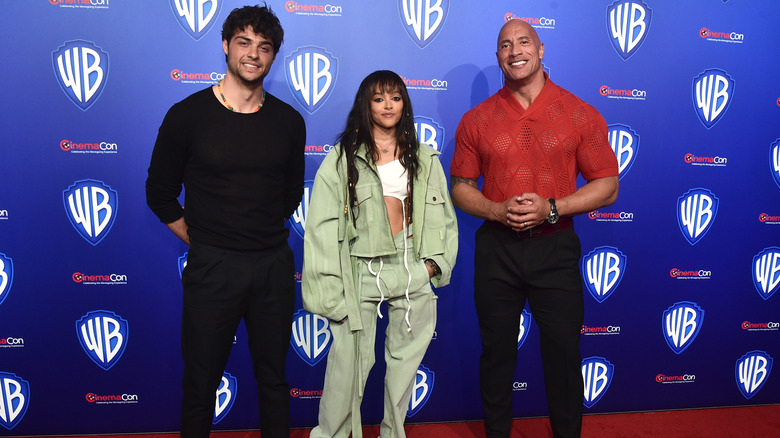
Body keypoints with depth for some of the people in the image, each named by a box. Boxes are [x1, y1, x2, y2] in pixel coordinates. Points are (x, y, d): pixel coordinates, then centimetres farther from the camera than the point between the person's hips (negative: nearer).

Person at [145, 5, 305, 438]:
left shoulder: (288, 122, 3)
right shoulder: (187, 115, -3)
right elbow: (160, 193, 4)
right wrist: (200, 240, 3)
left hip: (274, 265, 2)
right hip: (211, 267, -2)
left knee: (273, 377, 14)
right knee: (201, 381, 10)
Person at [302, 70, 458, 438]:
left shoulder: (424, 158, 12)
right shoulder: (342, 158, 2)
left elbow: (443, 214, 15)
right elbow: (322, 225, -2)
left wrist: (435, 262, 3)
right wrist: (329, 288, -8)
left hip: (411, 270, 3)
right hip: (361, 273, -3)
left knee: (405, 359, 12)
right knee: (349, 360, -3)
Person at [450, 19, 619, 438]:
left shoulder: (581, 114, 0)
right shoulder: (476, 120, 4)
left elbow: (607, 185, 0)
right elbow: (461, 187, 7)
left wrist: (551, 208, -14)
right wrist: (498, 210, -12)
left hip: (555, 249, -1)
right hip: (495, 250, 1)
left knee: (563, 353, 8)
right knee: (497, 352, 13)